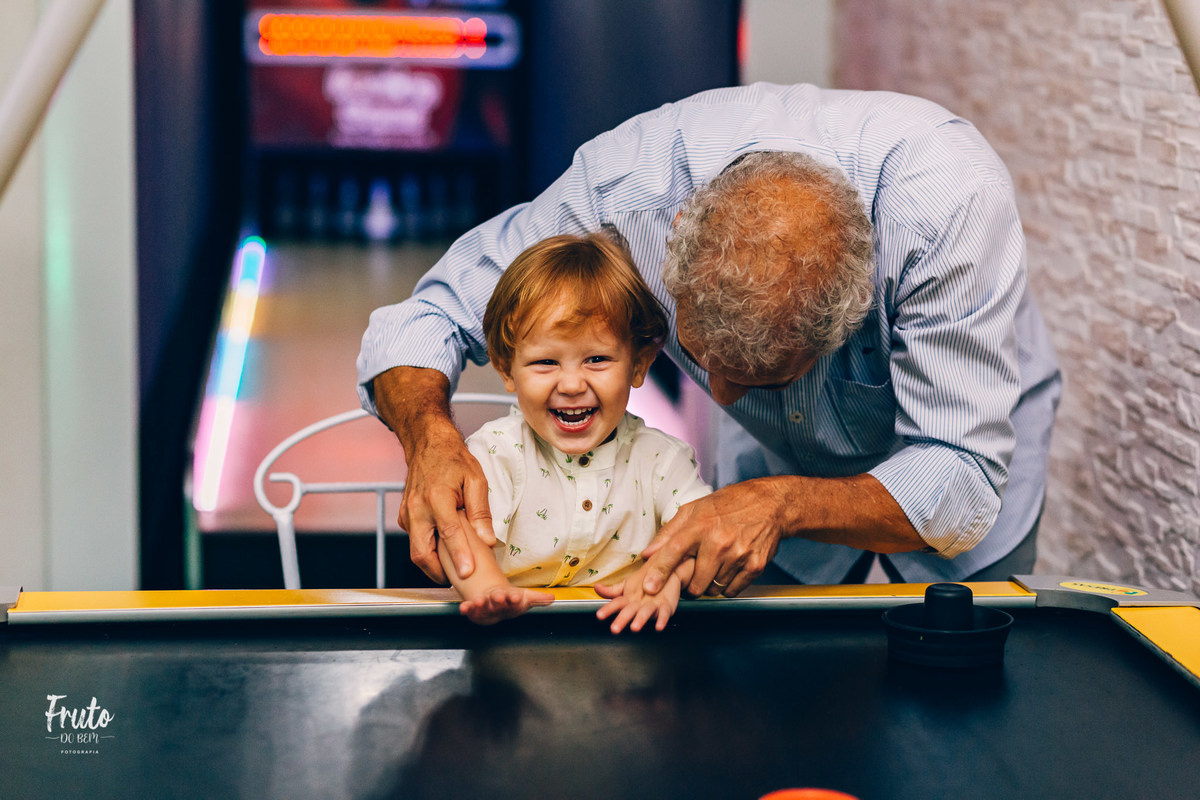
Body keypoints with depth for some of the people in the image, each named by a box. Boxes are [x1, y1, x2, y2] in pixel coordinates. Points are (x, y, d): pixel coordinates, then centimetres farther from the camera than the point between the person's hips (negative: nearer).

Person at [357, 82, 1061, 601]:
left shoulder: (953, 203, -44)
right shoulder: (627, 183, -37)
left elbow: (962, 484, -40)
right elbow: (428, 317, -25)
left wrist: (783, 503, -56)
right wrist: (431, 436, -47)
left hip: (959, 428, -1)